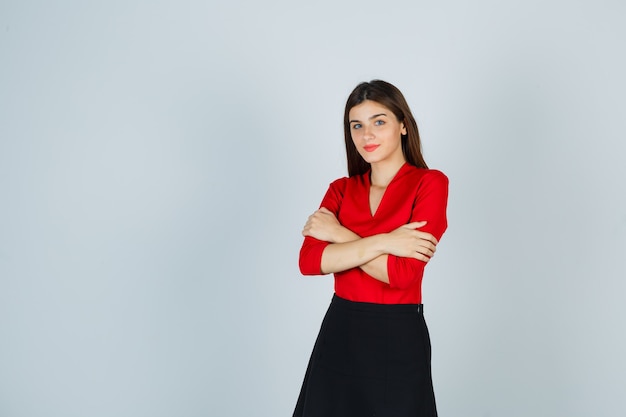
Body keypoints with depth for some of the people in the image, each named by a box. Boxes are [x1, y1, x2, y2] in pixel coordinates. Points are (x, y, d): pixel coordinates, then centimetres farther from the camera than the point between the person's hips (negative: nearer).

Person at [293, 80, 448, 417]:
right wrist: (381, 242, -19)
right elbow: (309, 261, -10)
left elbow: (403, 273, -18)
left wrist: (339, 235, -10)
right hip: (338, 335, 4)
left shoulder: (429, 183, -7)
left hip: (398, 340, -4)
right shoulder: (341, 189, 6)